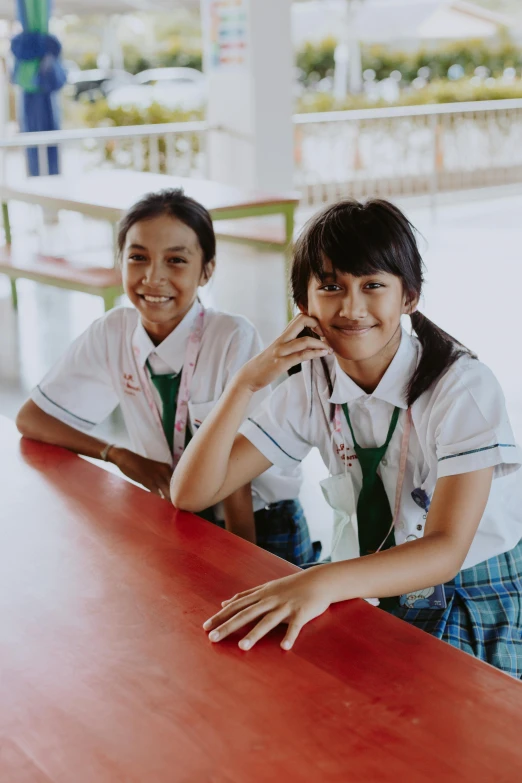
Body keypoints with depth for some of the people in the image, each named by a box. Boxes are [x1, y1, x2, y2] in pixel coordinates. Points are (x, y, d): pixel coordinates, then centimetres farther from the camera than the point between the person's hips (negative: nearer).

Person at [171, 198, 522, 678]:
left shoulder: (464, 385, -17)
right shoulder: (311, 390, -3)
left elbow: (445, 549, -28)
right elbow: (191, 494, -8)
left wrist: (323, 582, -45)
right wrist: (247, 382, -21)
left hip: (477, 606, -4)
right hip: (371, 594, 5)